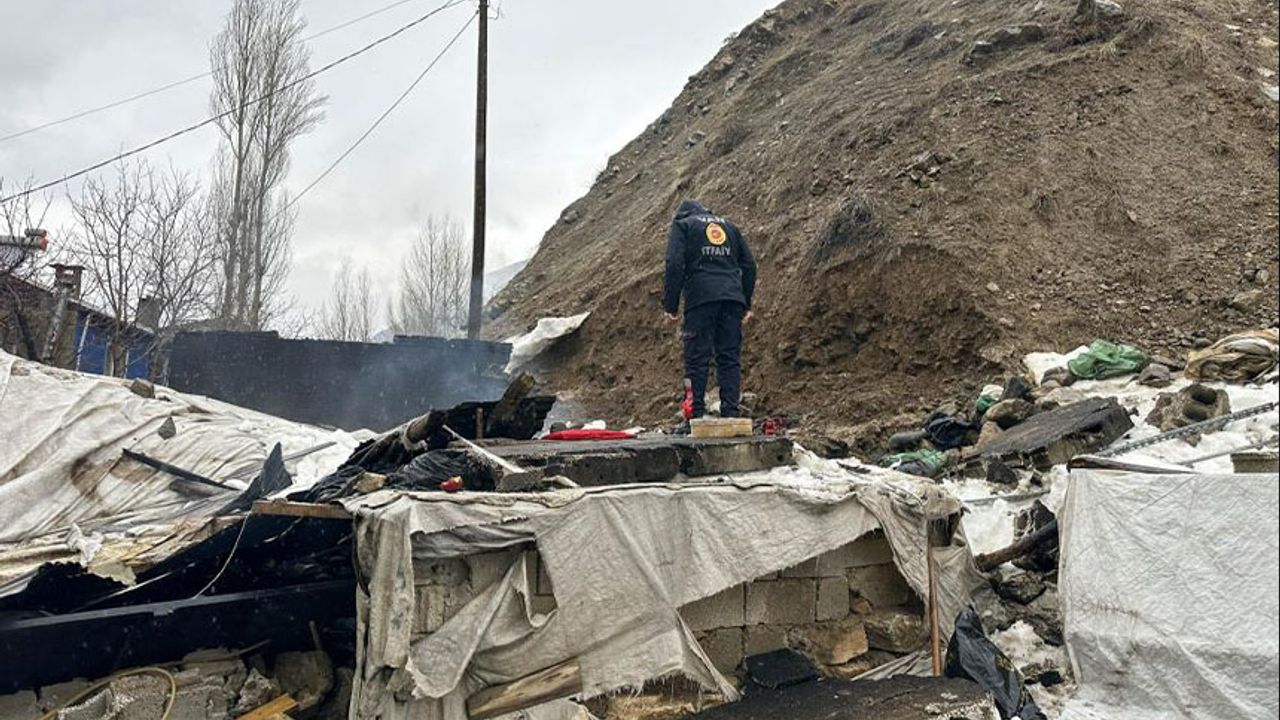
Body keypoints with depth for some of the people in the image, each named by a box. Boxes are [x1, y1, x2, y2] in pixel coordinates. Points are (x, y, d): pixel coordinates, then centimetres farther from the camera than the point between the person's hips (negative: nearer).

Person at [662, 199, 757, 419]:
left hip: (700, 298, -4)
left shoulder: (682, 224, 13)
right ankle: (731, 414, 0)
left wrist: (670, 306, -2)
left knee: (697, 359, -3)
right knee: (730, 358, 4)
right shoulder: (728, 225, 26)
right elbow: (749, 265, 20)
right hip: (733, 299, 4)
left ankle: (695, 416, -6)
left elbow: (674, 265, -2)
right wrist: (746, 304, 22)